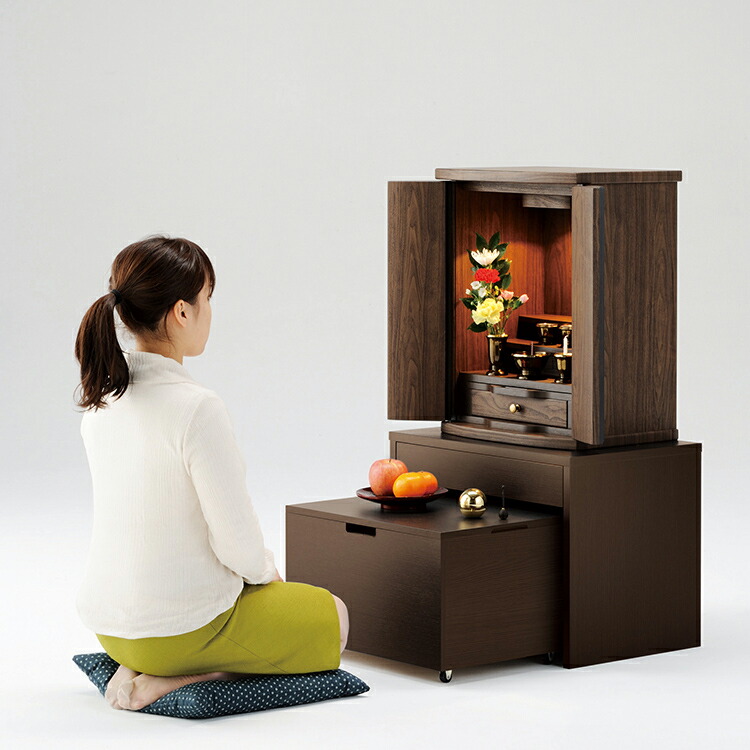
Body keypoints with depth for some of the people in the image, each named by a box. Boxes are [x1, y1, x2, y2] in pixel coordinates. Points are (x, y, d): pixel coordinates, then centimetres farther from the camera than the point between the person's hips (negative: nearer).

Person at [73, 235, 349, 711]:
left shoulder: (101, 396, 0)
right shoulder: (198, 409, -25)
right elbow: (236, 539, -21)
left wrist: (257, 564, 15)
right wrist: (264, 571, 3)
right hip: (182, 627, -8)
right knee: (334, 619, 17)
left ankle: (144, 670, 11)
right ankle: (173, 677, -2)